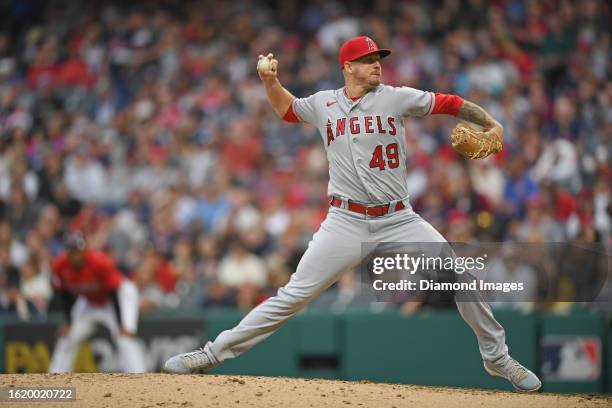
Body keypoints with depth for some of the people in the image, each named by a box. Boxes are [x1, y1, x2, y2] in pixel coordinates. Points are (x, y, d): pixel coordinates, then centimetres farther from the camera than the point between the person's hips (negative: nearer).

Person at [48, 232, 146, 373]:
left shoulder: (99, 262, -34)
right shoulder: (60, 265, -21)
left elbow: (113, 294, -27)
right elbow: (65, 294, -5)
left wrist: (121, 325, -30)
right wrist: (68, 322, -7)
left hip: (120, 296, -6)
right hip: (89, 301, 6)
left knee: (125, 338, -24)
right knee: (67, 337, 3)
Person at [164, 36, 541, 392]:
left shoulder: (396, 98, 2)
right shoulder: (323, 104, 8)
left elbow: (449, 103, -2)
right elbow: (285, 108, 27)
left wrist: (490, 124, -15)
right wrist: (271, 81, 9)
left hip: (399, 221, 0)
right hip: (346, 224, 0)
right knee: (294, 295, -6)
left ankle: (497, 357, 13)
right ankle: (215, 353, 0)